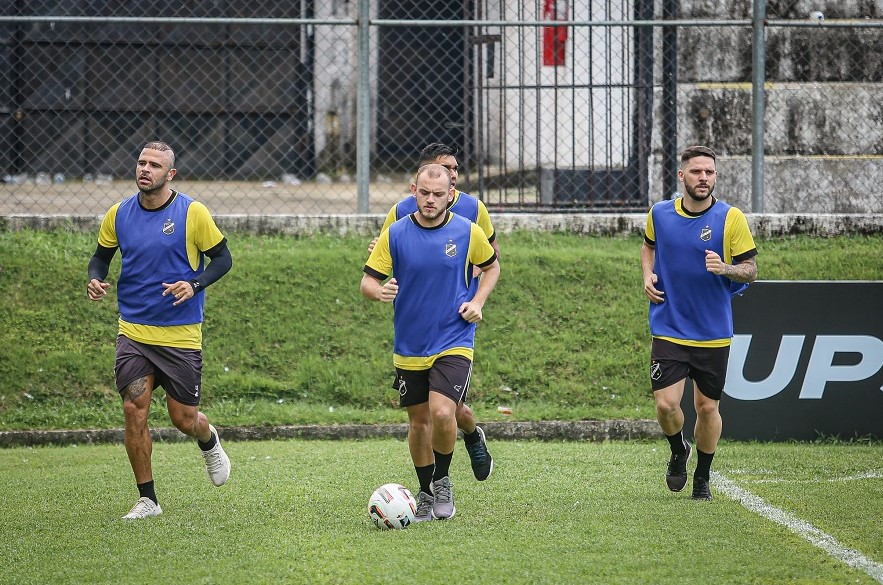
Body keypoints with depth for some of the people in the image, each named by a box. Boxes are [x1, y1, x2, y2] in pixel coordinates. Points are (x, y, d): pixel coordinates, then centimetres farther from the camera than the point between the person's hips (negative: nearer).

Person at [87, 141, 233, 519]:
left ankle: (209, 442, 40)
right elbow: (101, 255, 16)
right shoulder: (119, 215, 2)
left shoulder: (193, 213, -7)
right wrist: (95, 279, -7)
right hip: (133, 332, 2)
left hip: (181, 335, -2)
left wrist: (194, 285, -19)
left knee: (184, 419, 2)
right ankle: (147, 499, 3)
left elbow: (222, 258, -1)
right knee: (133, 410, -9)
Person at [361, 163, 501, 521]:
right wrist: (379, 291, -28)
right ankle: (426, 493, 30)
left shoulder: (468, 233, -5)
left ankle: (442, 480, 5)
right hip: (409, 346, 2)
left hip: (454, 342, -2)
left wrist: (477, 301, -3)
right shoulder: (395, 235, -5)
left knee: (442, 412, -20)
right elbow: (368, 280, -4)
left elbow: (492, 266, 14)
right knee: (419, 421, 11)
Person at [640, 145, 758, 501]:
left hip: (714, 334, -1)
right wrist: (648, 274, 2)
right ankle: (679, 452, 23)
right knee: (666, 404, -10)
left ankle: (702, 478, 27)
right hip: (669, 329, 1)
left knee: (707, 407, 6)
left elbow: (751, 270, -4)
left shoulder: (731, 218, -8)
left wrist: (725, 269, -24)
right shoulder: (660, 214, -1)